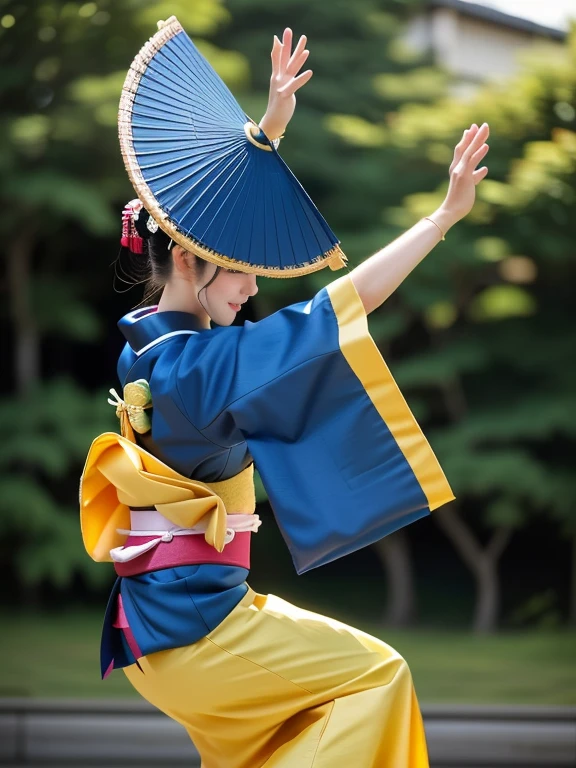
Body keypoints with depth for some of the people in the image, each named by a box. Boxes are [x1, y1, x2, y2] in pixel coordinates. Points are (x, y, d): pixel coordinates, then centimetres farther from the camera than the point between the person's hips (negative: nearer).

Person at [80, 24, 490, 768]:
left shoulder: (144, 338, 4)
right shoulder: (198, 361, -20)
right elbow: (346, 301, -22)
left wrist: (273, 120, 13)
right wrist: (447, 213, -20)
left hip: (157, 615, 9)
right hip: (198, 618, -9)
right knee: (376, 676, 0)